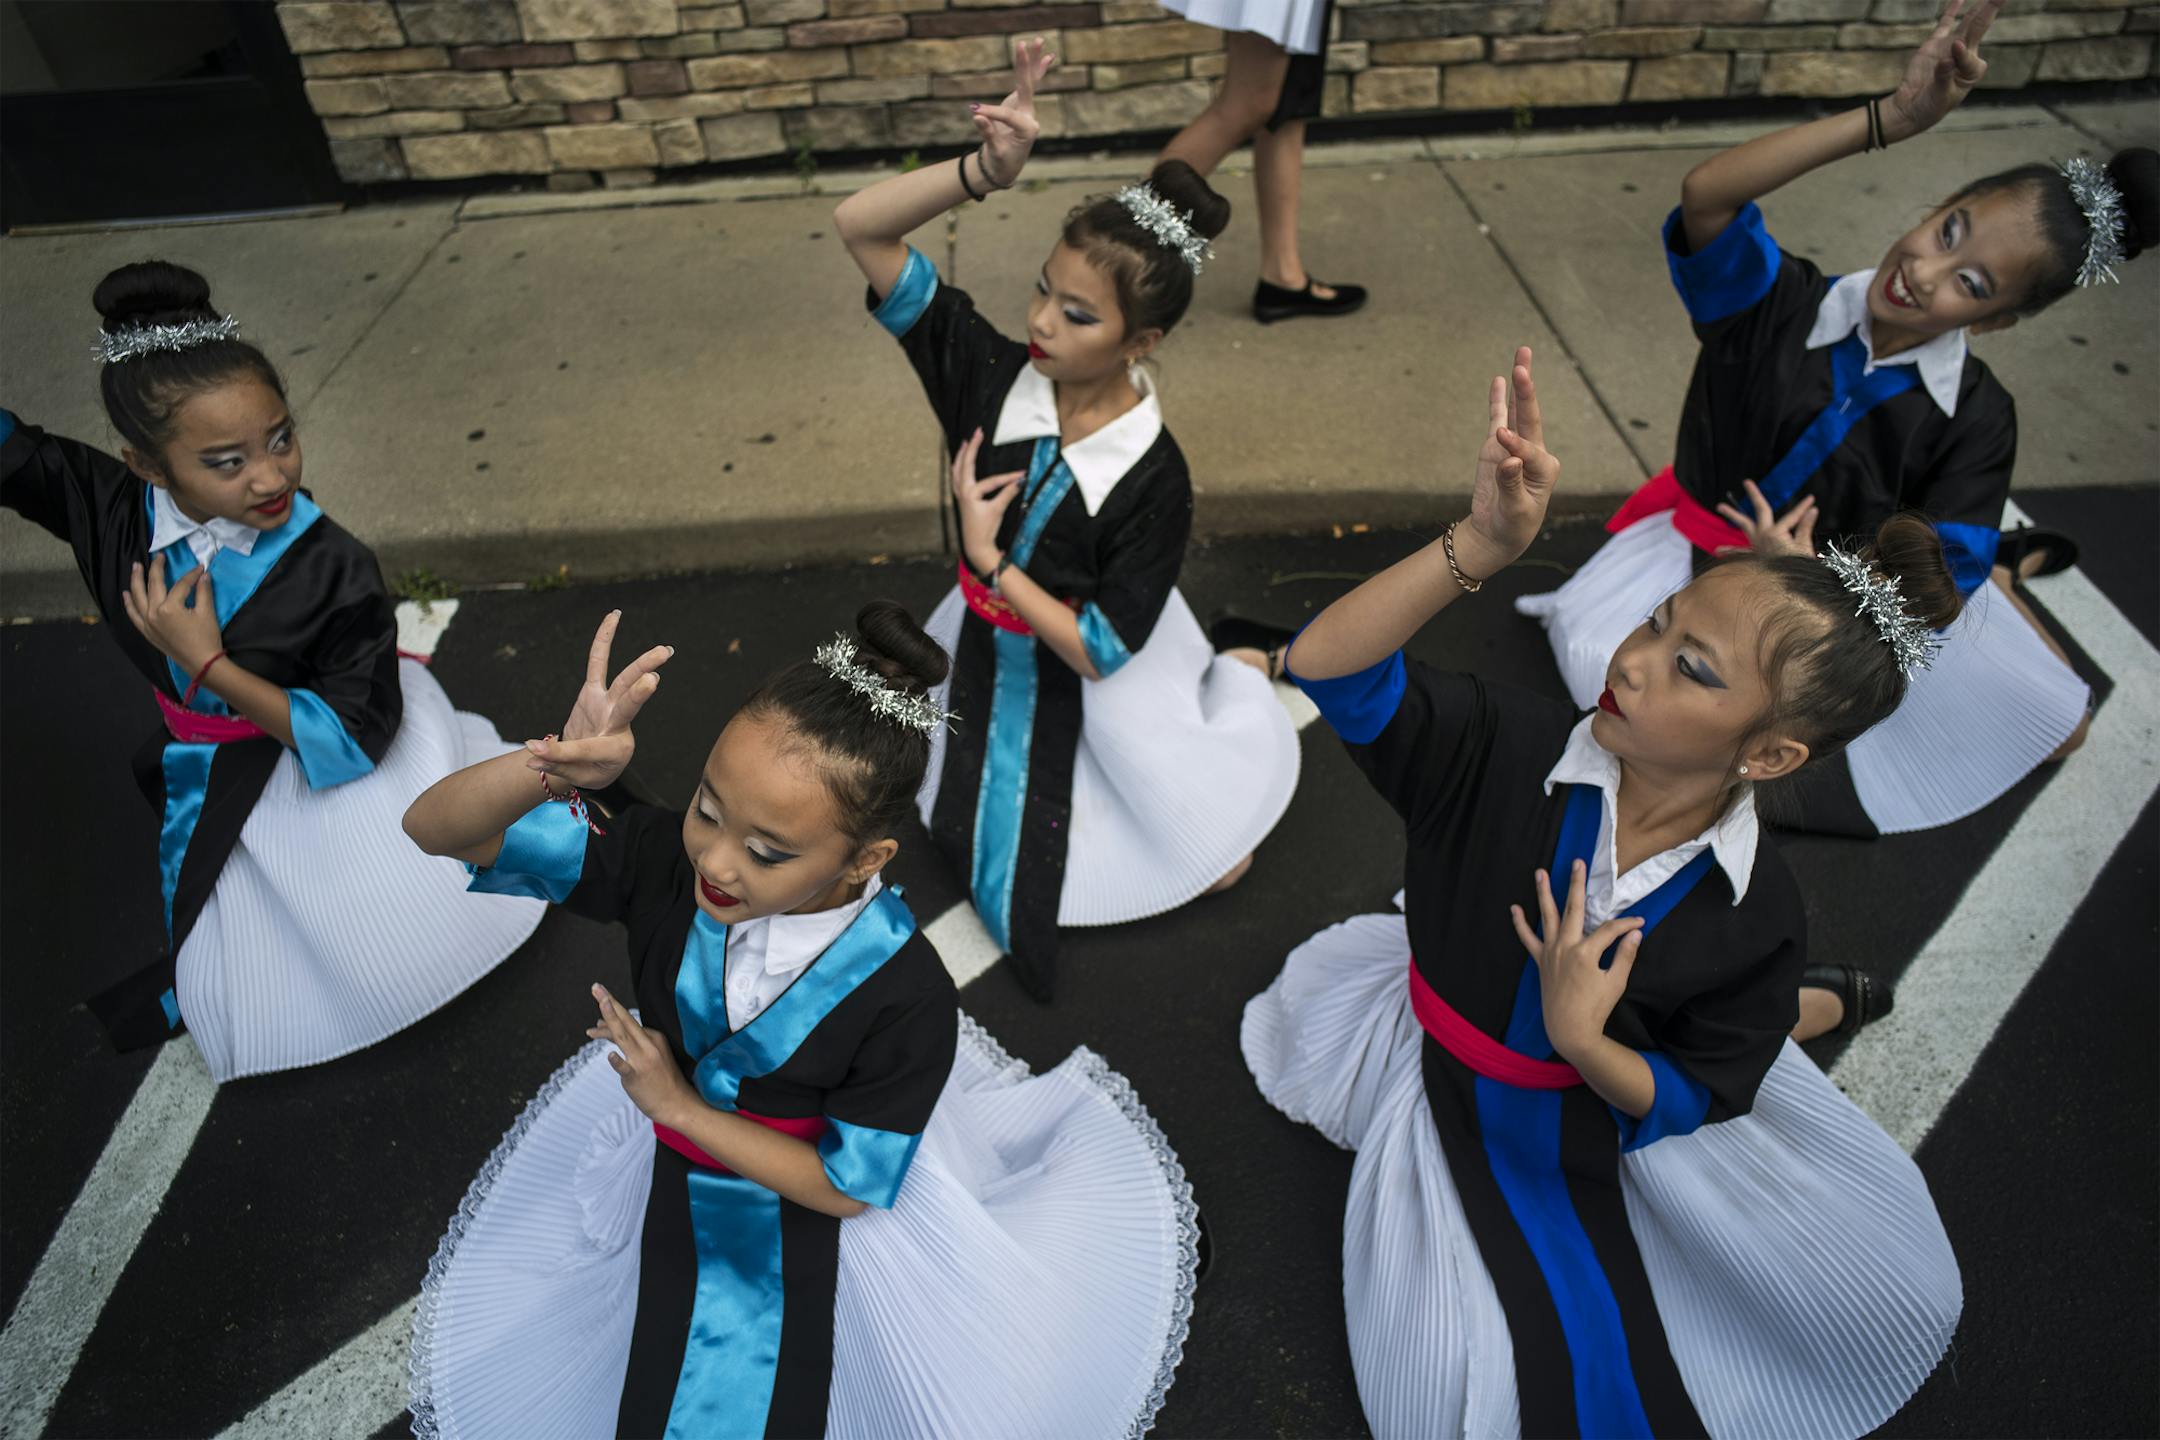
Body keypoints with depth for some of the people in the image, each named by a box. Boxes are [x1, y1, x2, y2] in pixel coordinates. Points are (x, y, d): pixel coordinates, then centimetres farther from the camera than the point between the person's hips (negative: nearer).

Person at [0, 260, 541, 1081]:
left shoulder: (333, 569, -32)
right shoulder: (107, 509, -20)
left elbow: (355, 736, -28)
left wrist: (209, 665, -33)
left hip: (352, 760, -3)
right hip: (223, 790, 4)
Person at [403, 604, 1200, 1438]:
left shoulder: (906, 1001, -36)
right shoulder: (660, 861, -30)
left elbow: (847, 1186, -22)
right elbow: (436, 829, -31)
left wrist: (680, 1106, -25)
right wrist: (552, 767, -52)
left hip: (801, 1207, -3)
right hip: (669, 1182, 3)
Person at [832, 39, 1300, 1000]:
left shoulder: (1153, 479, -29)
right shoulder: (991, 371, -19)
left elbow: (1098, 650, -26)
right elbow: (861, 228, -24)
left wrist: (990, 557, -24)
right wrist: (987, 169, -37)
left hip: (1102, 677, -4)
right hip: (990, 651, 4)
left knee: (1209, 858, 12)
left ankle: (1231, 678, 33)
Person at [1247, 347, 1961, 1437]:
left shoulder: (1757, 915, -20)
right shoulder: (1509, 750, -26)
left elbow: (1697, 1099, -11)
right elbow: (1328, 668, -39)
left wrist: (1585, 1042, -33)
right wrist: (1481, 545, -52)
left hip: (1611, 1103, 2)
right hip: (1456, 1091, -1)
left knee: (1893, 1287, 7)